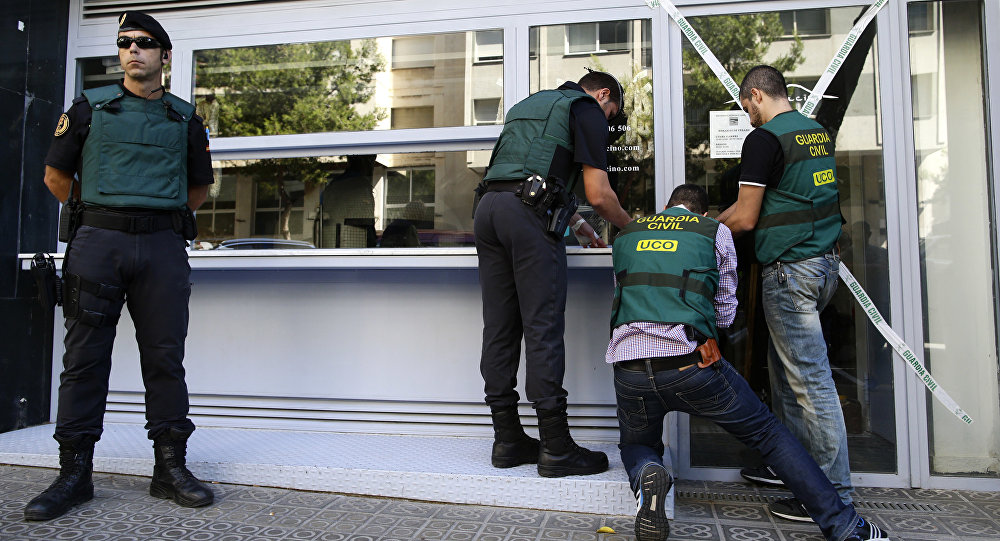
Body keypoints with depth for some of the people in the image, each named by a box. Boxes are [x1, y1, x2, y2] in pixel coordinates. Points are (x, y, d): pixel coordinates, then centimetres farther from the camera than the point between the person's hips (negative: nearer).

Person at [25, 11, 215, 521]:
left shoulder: (185, 117, 13)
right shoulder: (89, 106, 11)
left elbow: (199, 187, 22)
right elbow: (56, 176, 16)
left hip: (162, 247, 1)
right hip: (97, 243, 0)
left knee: (165, 356, 0)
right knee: (84, 357, 1)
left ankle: (170, 467, 8)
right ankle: (74, 473, 10)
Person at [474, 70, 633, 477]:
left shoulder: (528, 104, 33)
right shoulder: (588, 109, 8)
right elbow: (598, 194, -2)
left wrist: (579, 225, 36)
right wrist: (629, 225, 17)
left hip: (487, 207, 8)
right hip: (529, 214, -7)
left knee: (500, 327, 7)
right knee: (543, 327, -6)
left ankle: (507, 439, 13)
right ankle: (555, 447, -2)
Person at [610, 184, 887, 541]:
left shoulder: (625, 237, 21)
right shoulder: (716, 232, 14)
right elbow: (725, 313, 20)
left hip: (629, 371, 2)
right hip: (690, 363, -2)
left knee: (636, 445, 27)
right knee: (767, 433, 18)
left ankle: (646, 474, -7)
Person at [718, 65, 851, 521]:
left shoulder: (765, 139, -12)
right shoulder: (818, 132, 15)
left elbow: (745, 218, -14)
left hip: (790, 270, -9)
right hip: (824, 262, 9)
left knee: (810, 379, -4)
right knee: (783, 363, 18)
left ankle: (834, 493, 5)